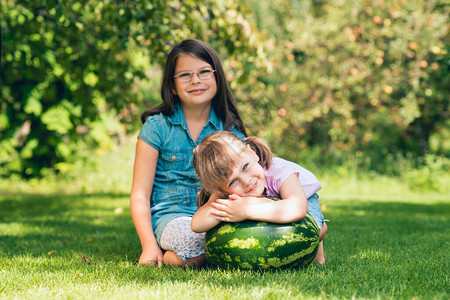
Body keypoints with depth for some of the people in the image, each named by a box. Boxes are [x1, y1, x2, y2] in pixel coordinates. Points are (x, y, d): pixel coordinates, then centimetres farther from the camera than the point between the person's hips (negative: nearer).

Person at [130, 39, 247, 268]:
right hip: (171, 215, -4)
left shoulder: (230, 129, 10)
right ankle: (165, 256, -5)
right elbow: (140, 195, 1)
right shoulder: (157, 127, 3)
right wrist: (149, 245, -13)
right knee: (194, 241, -39)